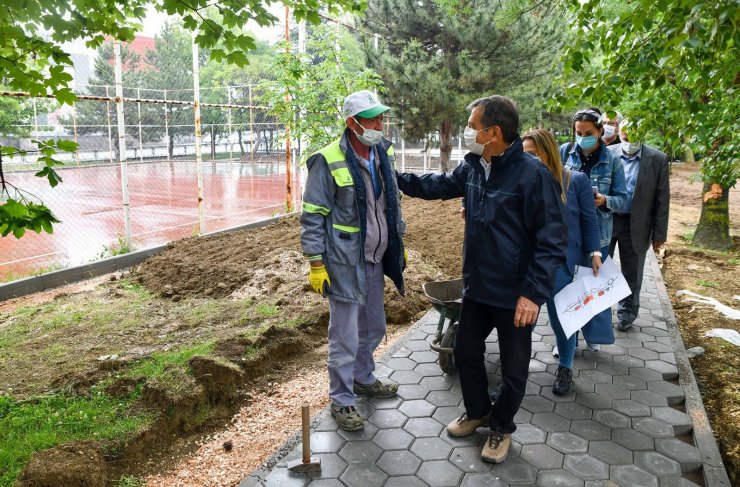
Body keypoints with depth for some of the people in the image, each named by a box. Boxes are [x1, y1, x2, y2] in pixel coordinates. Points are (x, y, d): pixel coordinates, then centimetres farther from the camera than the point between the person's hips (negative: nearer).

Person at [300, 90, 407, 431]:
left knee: (373, 327, 21)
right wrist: (316, 264, -15)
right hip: (345, 263, -7)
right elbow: (312, 217, -13)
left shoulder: (383, 154, 6)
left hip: (375, 260, 7)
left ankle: (363, 379, 43)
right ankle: (341, 400, 21)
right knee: (345, 336, 3)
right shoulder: (329, 161, -15)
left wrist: (399, 242, 19)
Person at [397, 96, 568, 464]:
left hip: (515, 294, -6)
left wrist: (534, 292, -24)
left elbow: (553, 239, -20)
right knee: (465, 352, 20)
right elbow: (440, 185, 19)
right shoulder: (473, 166, -1)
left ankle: (501, 427, 37)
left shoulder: (532, 175, -22)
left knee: (513, 368, 12)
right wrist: (396, 178, 16)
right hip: (476, 287, 7)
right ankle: (477, 411, 45)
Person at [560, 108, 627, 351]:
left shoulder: (612, 161, -4)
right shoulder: (564, 151, -3)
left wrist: (605, 200, -21)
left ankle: (593, 334, 29)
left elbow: (622, 198, -1)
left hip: (596, 233, 0)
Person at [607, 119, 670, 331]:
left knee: (631, 274, 12)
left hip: (636, 225, 0)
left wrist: (659, 233, -4)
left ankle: (626, 313, 29)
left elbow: (662, 198, -2)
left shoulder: (657, 159, -4)